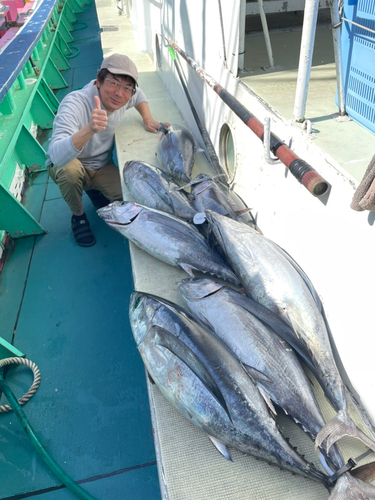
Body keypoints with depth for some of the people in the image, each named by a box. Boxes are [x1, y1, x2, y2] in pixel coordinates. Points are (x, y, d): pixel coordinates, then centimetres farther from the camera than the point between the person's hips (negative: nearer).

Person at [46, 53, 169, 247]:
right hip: (64, 166, -4)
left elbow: (139, 95, 13)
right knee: (69, 168, -39)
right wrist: (89, 129, -62)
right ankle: (78, 216, -6)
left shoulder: (125, 98, -14)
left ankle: (95, 192, 16)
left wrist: (148, 119, -4)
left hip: (102, 167, 5)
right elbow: (57, 156, -48)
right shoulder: (74, 104, -33)